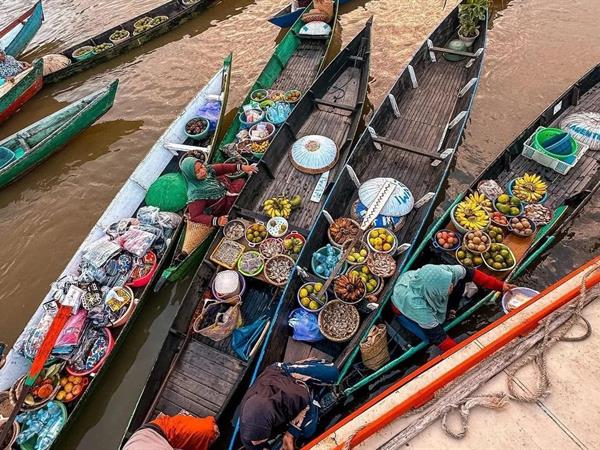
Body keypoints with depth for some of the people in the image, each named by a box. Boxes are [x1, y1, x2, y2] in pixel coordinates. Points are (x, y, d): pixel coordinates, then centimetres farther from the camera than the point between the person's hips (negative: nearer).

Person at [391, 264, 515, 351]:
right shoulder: (417, 305, -45)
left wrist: (500, 285, -15)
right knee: (432, 336, -23)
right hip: (404, 308, -4)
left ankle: (449, 311, 11)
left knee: (459, 281, -15)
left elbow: (470, 273, -17)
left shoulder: (443, 273, -35)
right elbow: (438, 336, -33)